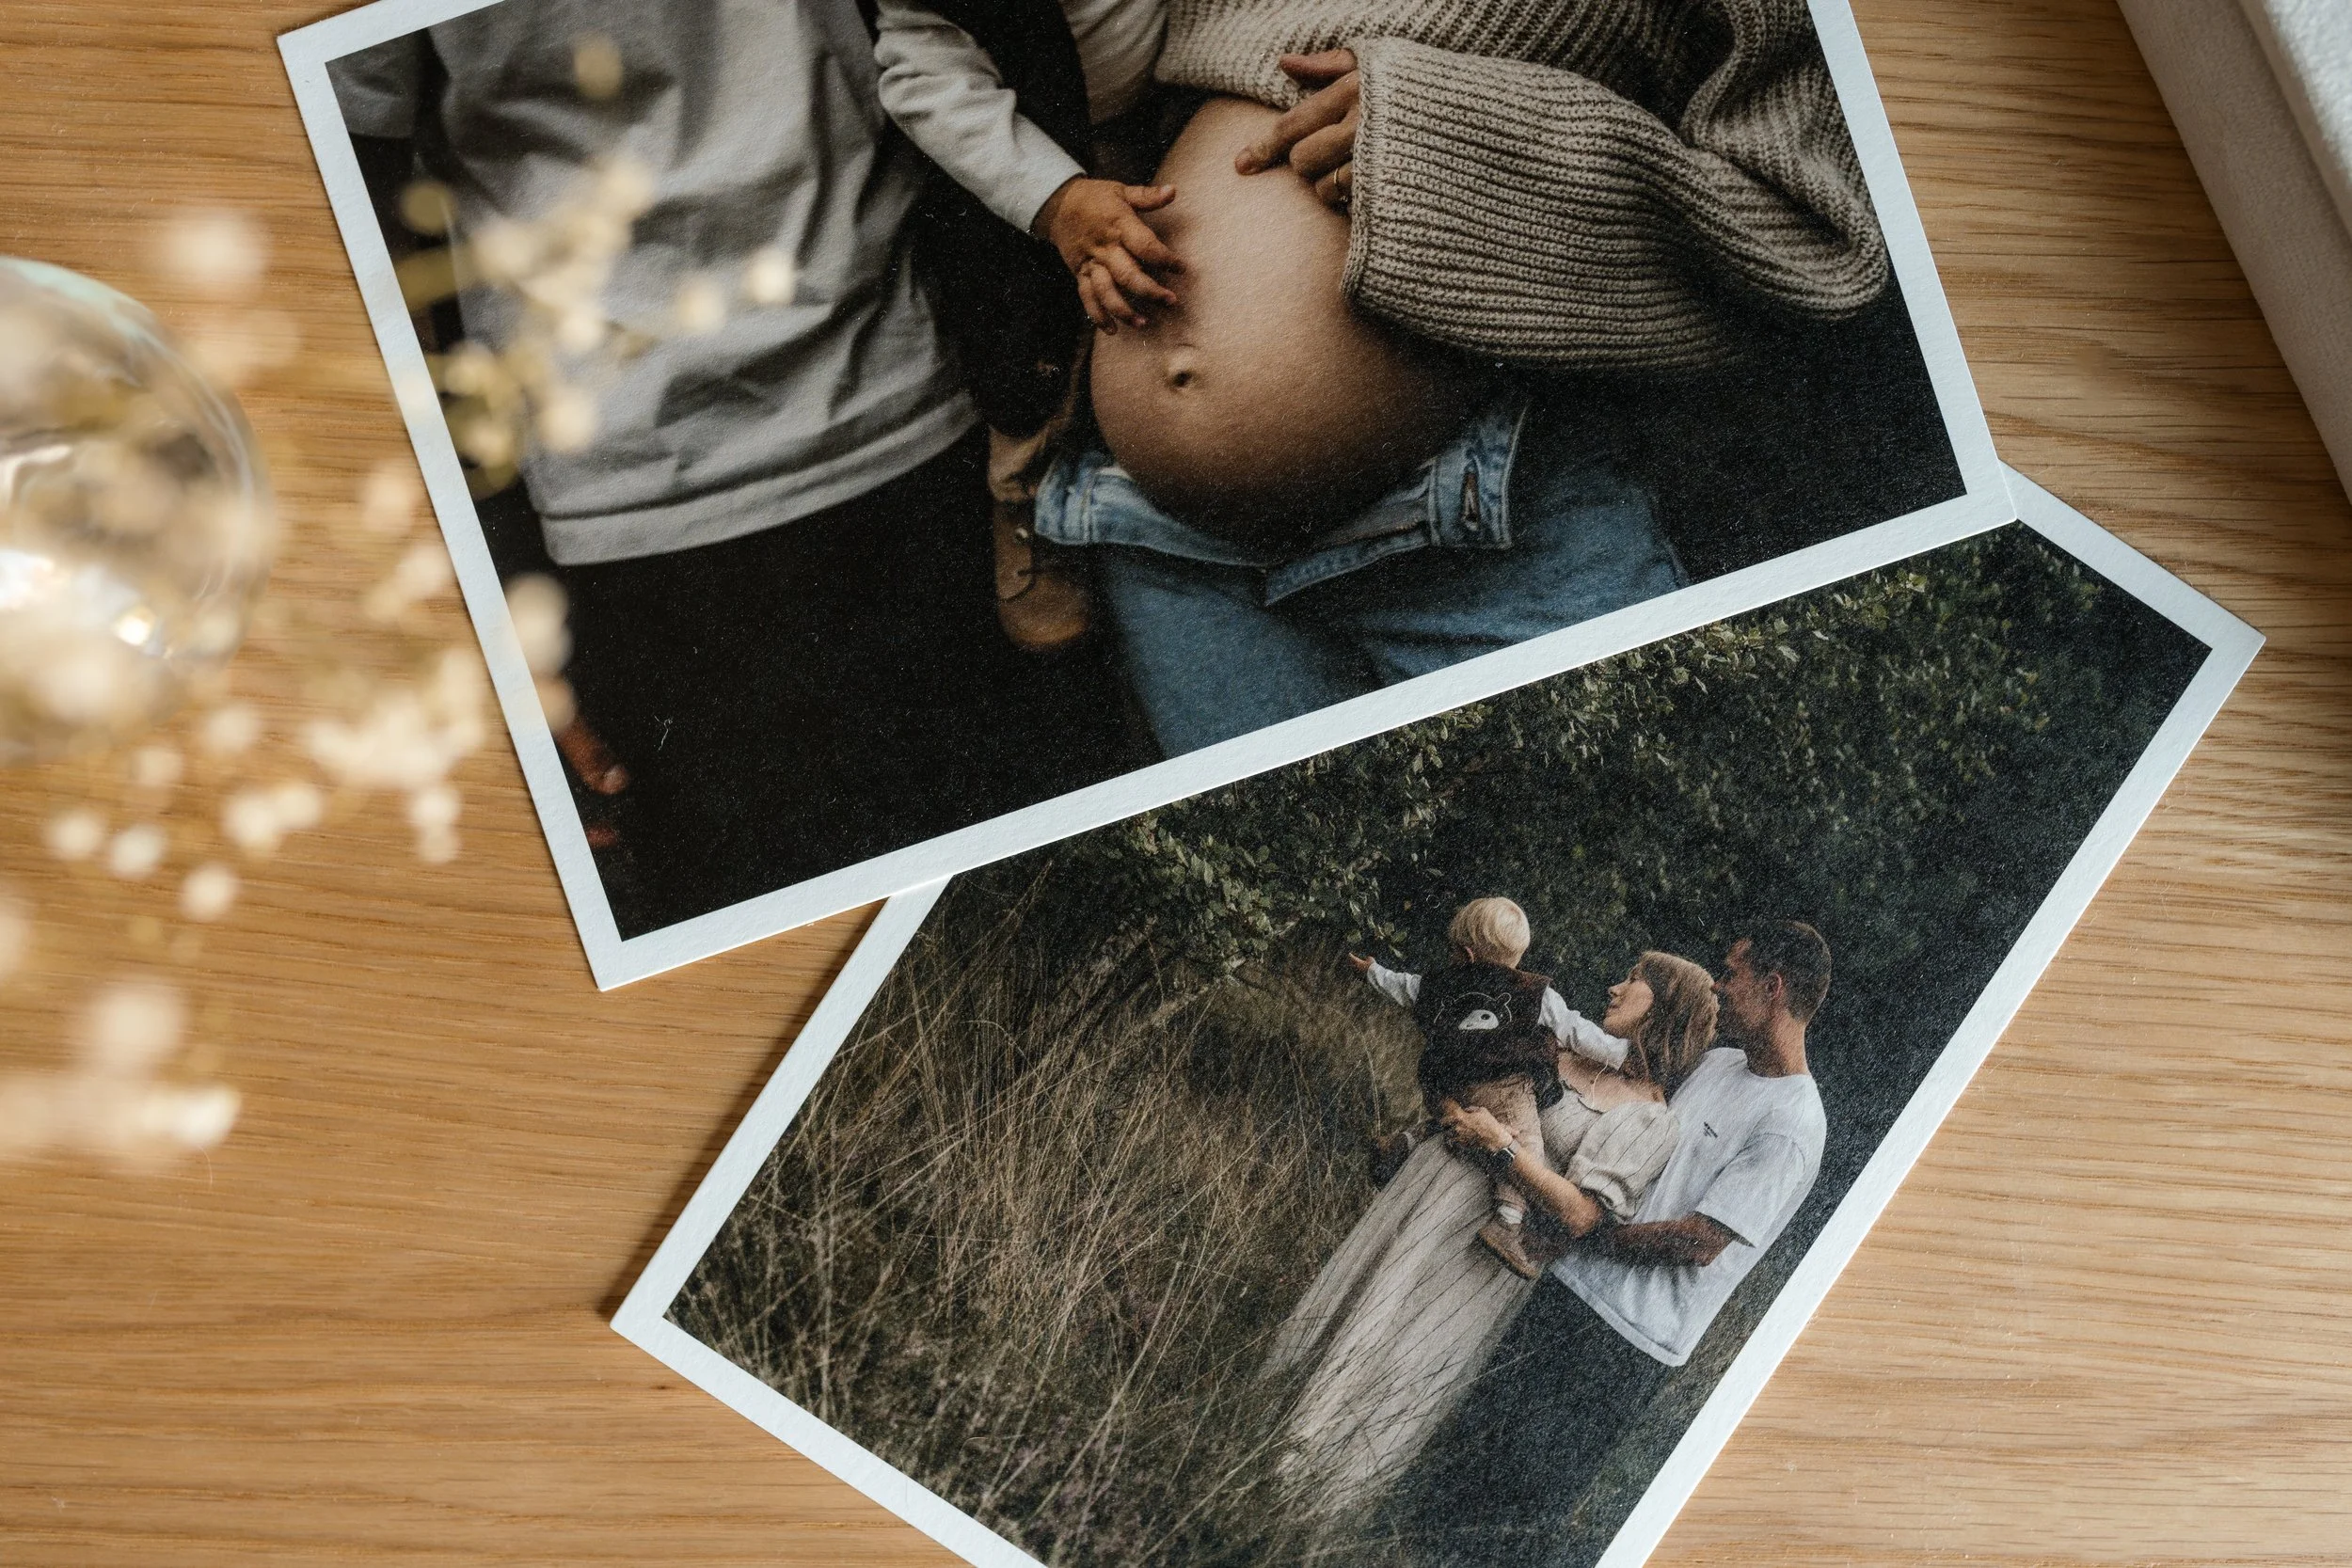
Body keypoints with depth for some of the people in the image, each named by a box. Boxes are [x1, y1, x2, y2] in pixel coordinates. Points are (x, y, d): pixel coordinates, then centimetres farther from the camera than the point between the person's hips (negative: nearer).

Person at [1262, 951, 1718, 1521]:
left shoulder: (1649, 1120, -12)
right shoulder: (1572, 1049, 10)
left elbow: (1579, 1216, -21)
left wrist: (1507, 1148, -22)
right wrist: (1453, 1106, 2)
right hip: (1444, 1170, 7)